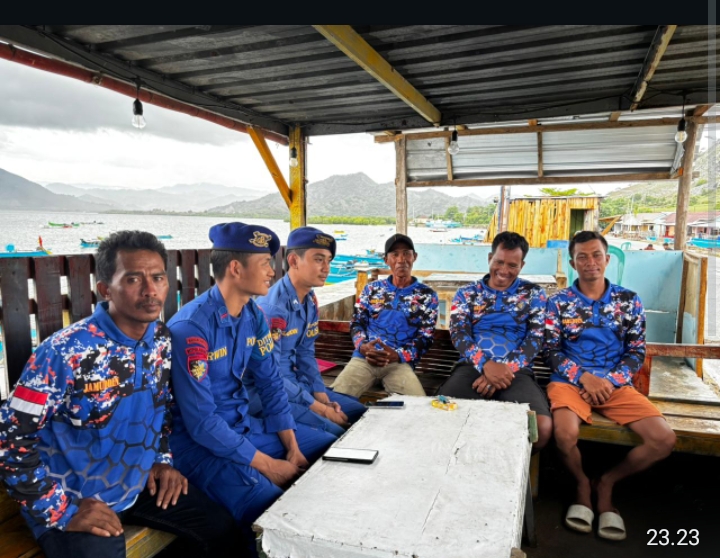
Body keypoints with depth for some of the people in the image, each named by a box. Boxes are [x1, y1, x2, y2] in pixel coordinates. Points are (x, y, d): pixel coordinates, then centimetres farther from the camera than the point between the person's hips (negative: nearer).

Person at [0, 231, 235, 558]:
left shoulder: (162, 341, -5)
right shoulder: (64, 352, -24)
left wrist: (162, 458, 4)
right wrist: (61, 511, -18)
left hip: (139, 485, 5)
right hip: (73, 501, -5)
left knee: (222, 527, 6)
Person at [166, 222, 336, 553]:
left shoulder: (253, 315, -1)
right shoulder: (190, 327, -24)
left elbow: (270, 384, 5)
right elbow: (201, 423, -24)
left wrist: (293, 449, -3)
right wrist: (268, 465, -19)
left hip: (246, 426, 8)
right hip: (199, 442, -7)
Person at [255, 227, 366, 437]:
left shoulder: (310, 301, 2)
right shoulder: (272, 308, -25)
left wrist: (322, 397, -2)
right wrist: (319, 408, -19)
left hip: (294, 383, 9)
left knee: (358, 412, 9)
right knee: (334, 433, -22)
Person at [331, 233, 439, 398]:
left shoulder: (427, 296, 10)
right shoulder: (372, 289, 15)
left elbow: (425, 338, 4)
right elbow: (356, 322, 14)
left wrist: (397, 355, -13)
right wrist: (362, 346, -9)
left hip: (400, 362, -1)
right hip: (364, 358, 1)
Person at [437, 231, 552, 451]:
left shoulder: (534, 294, 15)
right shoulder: (467, 293, 16)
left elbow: (536, 338, 4)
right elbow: (459, 334, 2)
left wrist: (506, 369, -14)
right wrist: (486, 364, -18)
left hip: (516, 371, 0)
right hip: (473, 367, 0)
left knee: (542, 427, -29)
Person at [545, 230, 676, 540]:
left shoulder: (629, 301, 8)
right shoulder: (559, 302, 3)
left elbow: (637, 352, 5)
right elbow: (552, 351, -1)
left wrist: (609, 381, -11)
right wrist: (584, 377, -16)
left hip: (616, 384, 3)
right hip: (571, 381, -2)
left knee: (664, 439, -17)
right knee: (565, 435, -31)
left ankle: (607, 483, 9)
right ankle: (582, 484, 5)